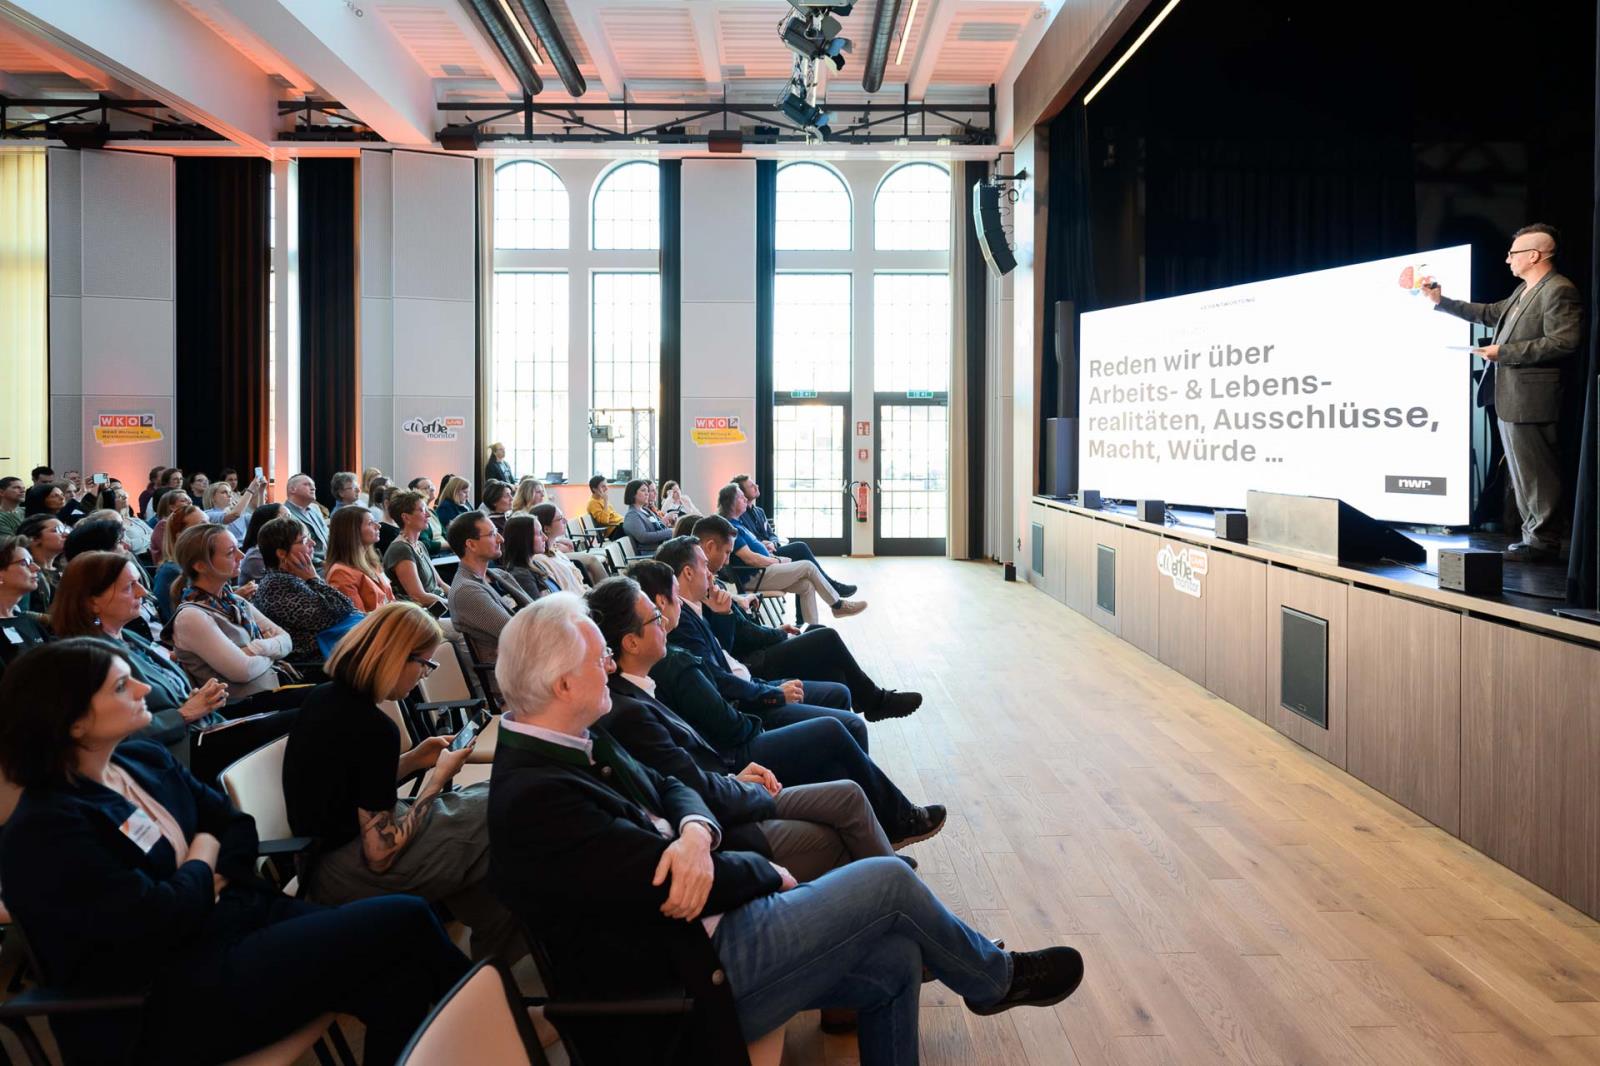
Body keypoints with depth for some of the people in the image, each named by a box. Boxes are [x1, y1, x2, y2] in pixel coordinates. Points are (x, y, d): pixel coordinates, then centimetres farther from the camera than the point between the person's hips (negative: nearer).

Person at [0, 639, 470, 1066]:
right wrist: (202, 862, -2)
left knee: (401, 975, -16)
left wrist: (215, 880, -4)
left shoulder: (144, 759, 10)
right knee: (404, 921, -16)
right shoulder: (44, 832, -16)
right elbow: (161, 921, -20)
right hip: (172, 997, -8)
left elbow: (238, 825, 16)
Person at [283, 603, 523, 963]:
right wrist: (437, 778, -11)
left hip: (322, 849, 9)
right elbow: (380, 854, -21)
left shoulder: (322, 698, 1)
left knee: (481, 801, 9)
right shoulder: (373, 728, -25)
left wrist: (414, 759, 9)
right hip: (346, 880, -9)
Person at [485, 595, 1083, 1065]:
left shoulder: (578, 742, 4)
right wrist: (768, 873, -6)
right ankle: (997, 979, 21)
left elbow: (667, 787, 10)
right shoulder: (533, 797, -27)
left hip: (699, 925, 9)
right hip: (696, 972, -9)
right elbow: (674, 888, -25)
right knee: (888, 882, -7)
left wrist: (696, 830, -15)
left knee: (897, 960, 3)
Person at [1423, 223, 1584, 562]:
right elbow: (1491, 313, 27)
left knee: (1535, 473, -4)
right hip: (1509, 398, 10)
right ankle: (1534, 535, 24)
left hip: (1530, 401, -10)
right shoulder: (1522, 291, 17)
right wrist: (1442, 301, 23)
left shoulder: (1559, 291, -13)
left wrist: (1504, 352, -18)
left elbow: (1562, 342, -21)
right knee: (1522, 473, 15)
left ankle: (1543, 542, 3)